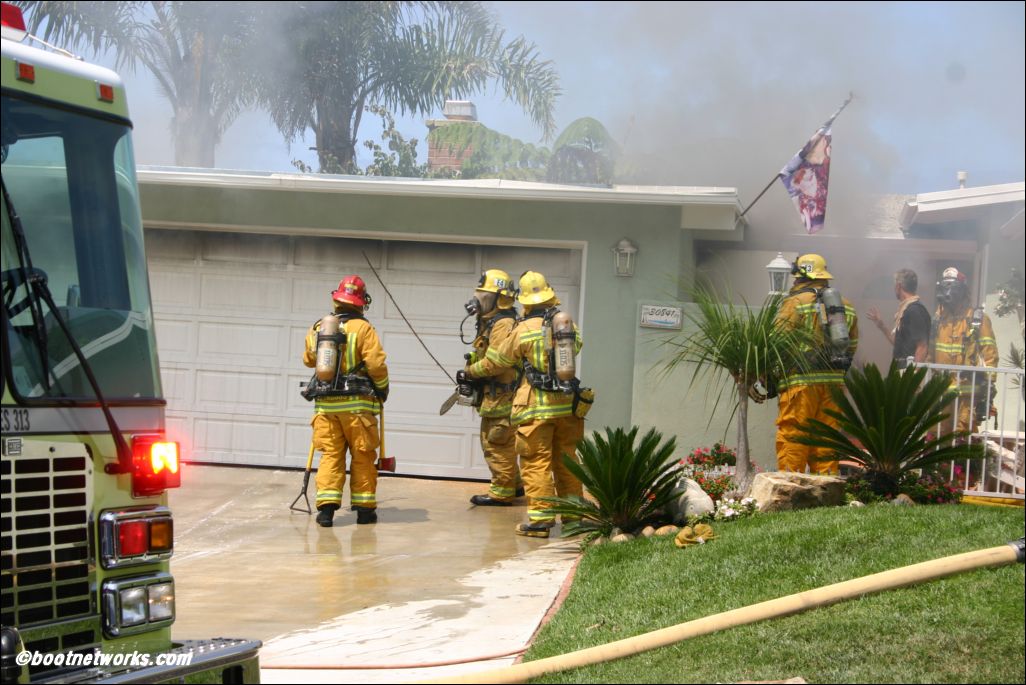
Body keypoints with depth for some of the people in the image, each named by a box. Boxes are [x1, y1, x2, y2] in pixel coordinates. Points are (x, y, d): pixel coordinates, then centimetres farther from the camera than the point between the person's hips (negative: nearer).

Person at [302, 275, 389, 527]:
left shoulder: (317, 328, 5)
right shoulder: (363, 329, -9)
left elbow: (308, 359, 20)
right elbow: (376, 364, -13)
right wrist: (383, 388, 4)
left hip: (325, 403, 3)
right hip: (356, 404, -3)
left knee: (330, 455, 5)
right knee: (362, 457, 7)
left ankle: (326, 506, -7)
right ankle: (364, 507, 11)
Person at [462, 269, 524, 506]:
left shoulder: (503, 325, -18)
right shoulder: (490, 322, 16)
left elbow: (495, 362, -25)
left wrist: (471, 371, -11)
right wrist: (472, 374, 6)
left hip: (501, 395, -11)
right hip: (492, 395, 11)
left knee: (497, 445, -5)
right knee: (492, 442, 18)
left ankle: (502, 493, 2)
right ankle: (514, 484, 28)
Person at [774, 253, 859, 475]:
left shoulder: (794, 303, -4)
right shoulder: (846, 306, 15)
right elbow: (851, 348, 18)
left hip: (801, 381, -6)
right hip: (834, 382, 6)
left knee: (791, 436, -5)